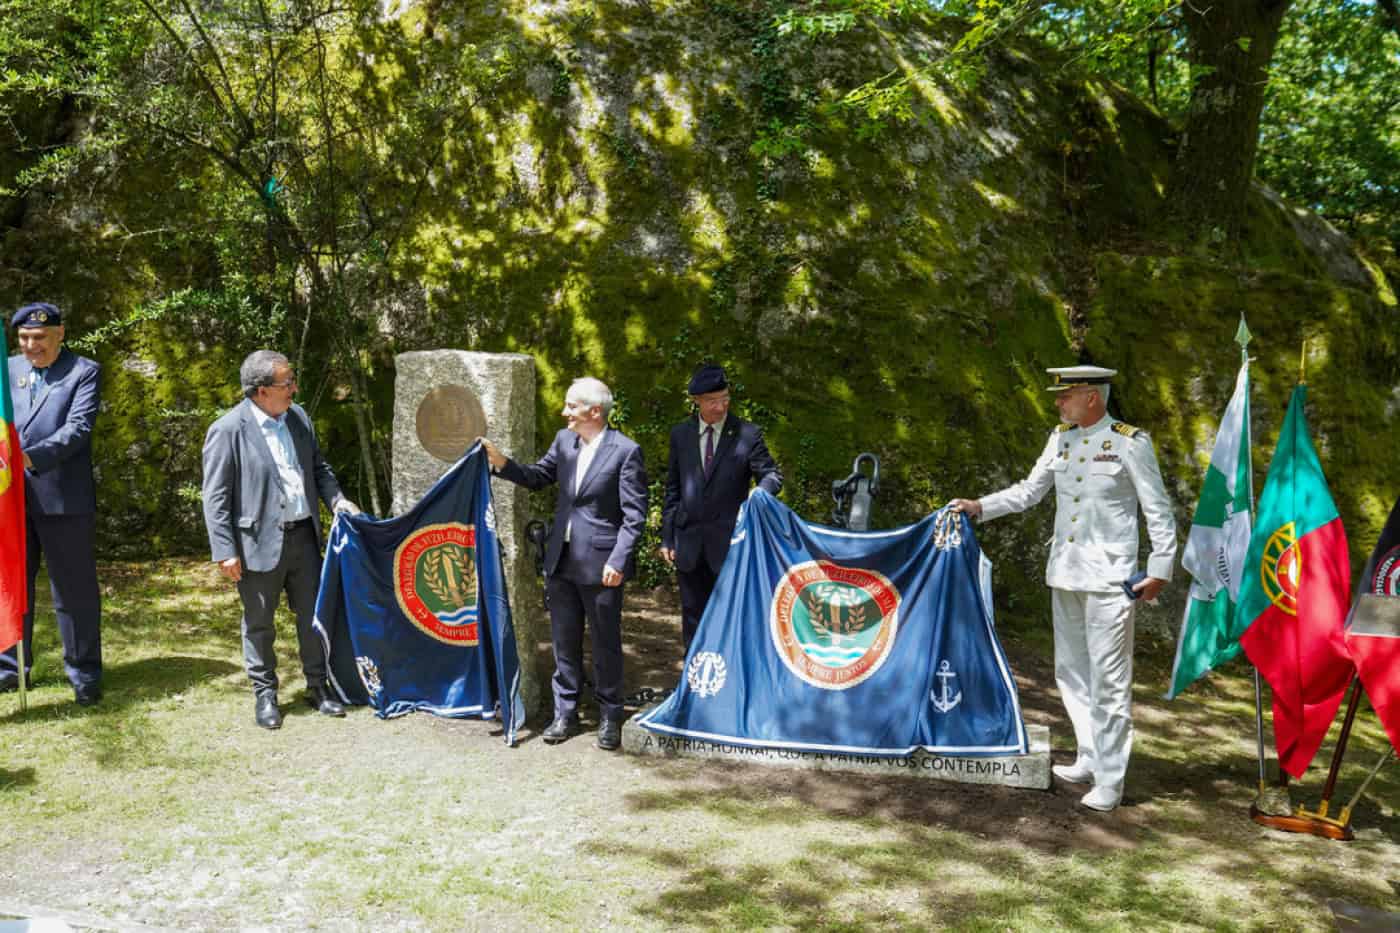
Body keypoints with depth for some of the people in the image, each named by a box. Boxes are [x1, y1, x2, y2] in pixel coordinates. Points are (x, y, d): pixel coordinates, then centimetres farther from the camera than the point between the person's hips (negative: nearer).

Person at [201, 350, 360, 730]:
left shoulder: (298, 417, 6)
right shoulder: (227, 431, -13)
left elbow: (318, 467, 17)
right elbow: (215, 498, -12)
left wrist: (337, 500, -1)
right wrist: (225, 552, -14)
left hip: (304, 537, 5)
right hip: (260, 543, -5)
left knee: (312, 615, 13)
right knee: (259, 624, 9)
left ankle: (318, 686, 27)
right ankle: (264, 694, 24)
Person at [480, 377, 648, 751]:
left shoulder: (625, 451, -12)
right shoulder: (564, 440, 6)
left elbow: (635, 515, -13)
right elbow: (538, 476, 17)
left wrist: (617, 561, -20)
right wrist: (501, 463, 1)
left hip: (600, 564, -6)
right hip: (561, 561, 6)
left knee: (605, 643, 7)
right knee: (564, 642, 14)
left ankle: (609, 718, 21)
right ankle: (565, 713, 26)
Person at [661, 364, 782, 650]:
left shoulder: (747, 434, -3)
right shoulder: (680, 434, 6)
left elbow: (771, 475, -5)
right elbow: (672, 490, 10)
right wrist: (667, 537, 6)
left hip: (730, 542, -3)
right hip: (689, 543, 3)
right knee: (693, 616, 12)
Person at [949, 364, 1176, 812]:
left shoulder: (1130, 442, -7)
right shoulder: (1060, 438, 10)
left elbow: (1159, 511, -5)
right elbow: (1028, 491, 14)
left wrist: (1159, 570, -8)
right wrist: (980, 507, 4)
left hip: (1108, 578, -7)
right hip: (1064, 574, 7)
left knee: (1108, 680, -3)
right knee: (1070, 672, 15)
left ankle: (1110, 781, 6)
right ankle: (1089, 759, 29)